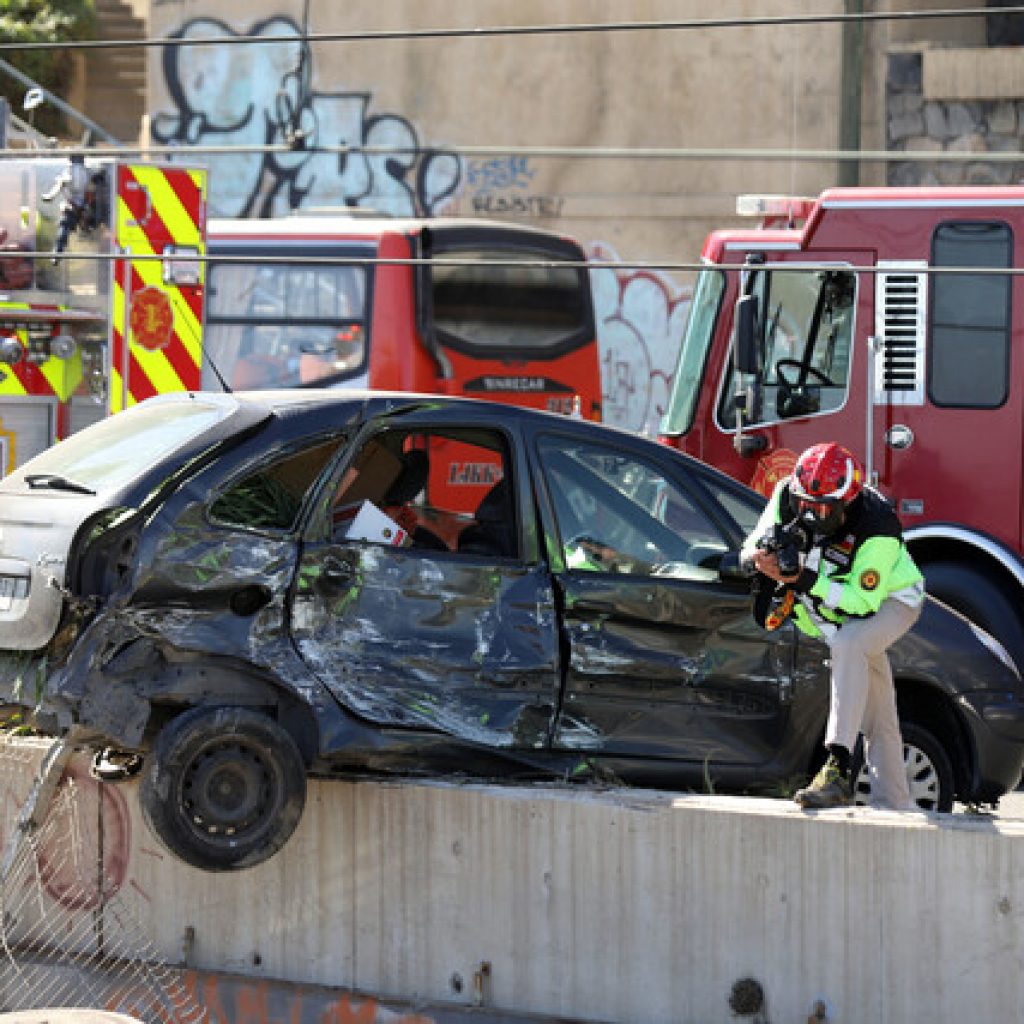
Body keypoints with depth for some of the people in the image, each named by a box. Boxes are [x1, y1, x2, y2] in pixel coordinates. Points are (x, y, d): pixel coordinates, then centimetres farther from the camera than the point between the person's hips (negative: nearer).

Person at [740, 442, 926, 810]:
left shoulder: (877, 528, -36)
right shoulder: (788, 496, -20)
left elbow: (862, 601, -35)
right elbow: (755, 543, -13)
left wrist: (805, 580, -44)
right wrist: (759, 557, -38)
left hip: (890, 601, -6)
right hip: (840, 609, 6)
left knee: (848, 646, -37)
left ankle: (837, 769, -45)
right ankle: (896, 807, 24)